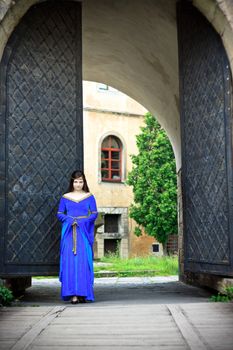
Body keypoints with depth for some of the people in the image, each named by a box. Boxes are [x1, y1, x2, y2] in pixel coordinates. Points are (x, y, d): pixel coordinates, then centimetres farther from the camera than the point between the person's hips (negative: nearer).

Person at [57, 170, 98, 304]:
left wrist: (83, 222, -11)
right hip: (69, 232, 1)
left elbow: (94, 213, 4)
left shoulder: (89, 197, 9)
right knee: (70, 260, -7)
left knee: (84, 260, -6)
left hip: (84, 232, 0)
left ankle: (83, 293, 0)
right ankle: (73, 294, -7)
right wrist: (70, 220, -10)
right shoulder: (65, 197, 11)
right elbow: (60, 214, 8)